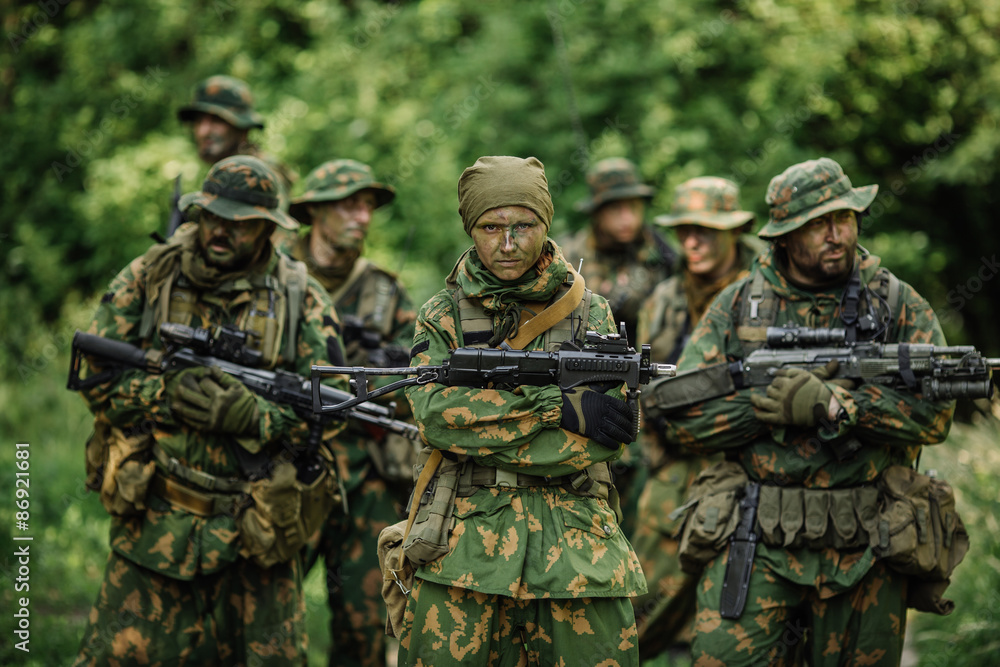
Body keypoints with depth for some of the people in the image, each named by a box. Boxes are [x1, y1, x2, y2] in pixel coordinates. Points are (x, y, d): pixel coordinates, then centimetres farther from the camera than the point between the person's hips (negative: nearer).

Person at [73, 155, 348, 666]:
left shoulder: (302, 300, -1)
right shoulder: (149, 277, 1)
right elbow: (94, 374, -1)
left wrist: (251, 415, -22)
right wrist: (166, 392, -17)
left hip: (258, 524, 0)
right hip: (155, 522, 0)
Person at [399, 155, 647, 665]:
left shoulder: (590, 314, 10)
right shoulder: (443, 316, 9)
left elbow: (604, 442, -2)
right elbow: (436, 413, -9)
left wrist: (485, 424, -9)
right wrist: (559, 409, -14)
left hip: (576, 546, 1)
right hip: (462, 542, 0)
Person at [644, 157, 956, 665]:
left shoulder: (898, 305, 4)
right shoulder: (737, 307, 6)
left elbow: (935, 412, -7)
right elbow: (679, 416, 0)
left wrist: (833, 404, -18)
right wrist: (772, 405, -14)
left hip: (864, 550, 0)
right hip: (755, 545, 0)